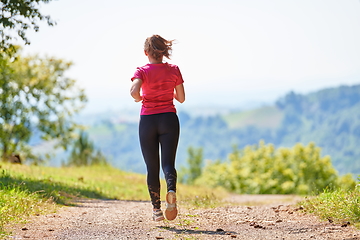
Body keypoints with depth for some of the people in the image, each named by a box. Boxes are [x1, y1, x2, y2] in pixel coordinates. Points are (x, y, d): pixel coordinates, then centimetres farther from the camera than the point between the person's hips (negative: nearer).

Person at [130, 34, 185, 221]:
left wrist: (139, 98, 0)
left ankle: (157, 209, 9)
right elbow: (181, 98, 4)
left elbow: (134, 92, -22)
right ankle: (171, 190, -32)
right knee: (168, 162, -1)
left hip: (148, 121, -1)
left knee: (152, 167, 8)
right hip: (169, 120, 1)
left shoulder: (142, 71, -5)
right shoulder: (174, 70, 1)